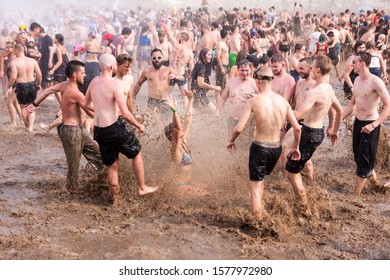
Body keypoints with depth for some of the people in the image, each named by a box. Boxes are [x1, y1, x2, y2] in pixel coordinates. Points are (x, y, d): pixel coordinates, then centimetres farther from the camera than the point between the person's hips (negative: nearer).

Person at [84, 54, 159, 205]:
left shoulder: (94, 82, 5)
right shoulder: (114, 85, -16)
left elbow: (86, 104, 18)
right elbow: (125, 113, -19)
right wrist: (139, 126, -4)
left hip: (98, 130, 7)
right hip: (114, 128, -7)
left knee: (112, 165, 18)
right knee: (137, 152, 16)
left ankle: (115, 199, 25)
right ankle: (142, 187, 22)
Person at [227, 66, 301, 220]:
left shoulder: (254, 101, -15)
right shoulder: (283, 101, -3)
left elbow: (238, 129, -18)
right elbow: (297, 128, 0)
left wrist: (231, 141, 2)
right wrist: (296, 147, 15)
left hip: (259, 148, -5)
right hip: (276, 148, 5)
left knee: (255, 187, 5)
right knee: (260, 178, 28)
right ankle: (258, 211, 39)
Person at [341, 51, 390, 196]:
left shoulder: (376, 82, -21)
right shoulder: (357, 80, 4)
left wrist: (373, 125, -30)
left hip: (370, 124, -7)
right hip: (358, 122, 7)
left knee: (365, 157, 3)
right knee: (357, 153, 17)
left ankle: (356, 193, 14)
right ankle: (370, 173, 43)